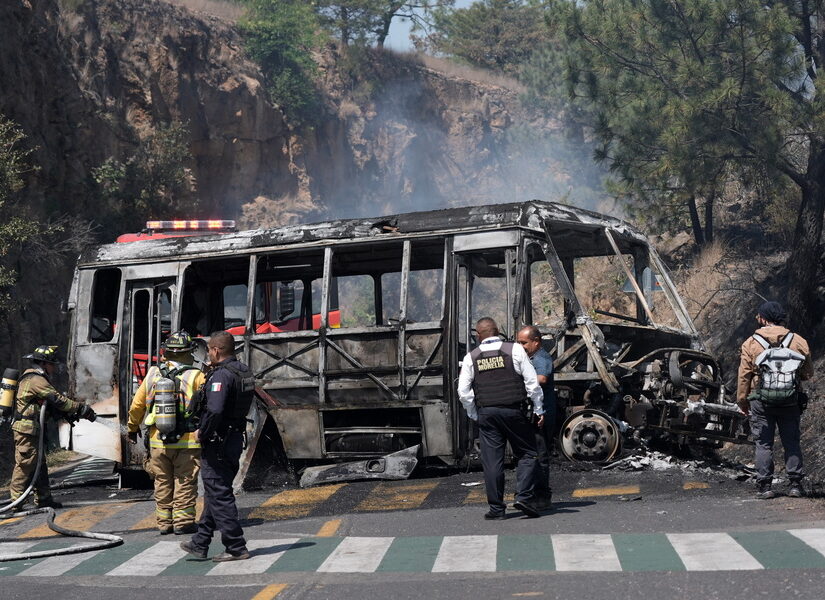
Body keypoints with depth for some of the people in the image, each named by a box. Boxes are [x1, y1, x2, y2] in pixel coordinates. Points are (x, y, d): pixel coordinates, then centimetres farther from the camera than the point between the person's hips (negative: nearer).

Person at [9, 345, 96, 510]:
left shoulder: (32, 378, 19)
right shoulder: (37, 380, -15)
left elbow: (50, 404, 19)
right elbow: (58, 400, -18)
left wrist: (69, 414, 10)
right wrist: (82, 409, -11)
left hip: (32, 430, 11)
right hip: (26, 429, -11)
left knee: (39, 465, 14)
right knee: (25, 465, -8)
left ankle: (43, 499, 19)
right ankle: (16, 502, -6)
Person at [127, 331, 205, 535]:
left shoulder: (152, 375, 3)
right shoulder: (195, 377, -9)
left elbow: (136, 405, 10)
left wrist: (132, 427, 24)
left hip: (158, 440, 3)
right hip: (186, 441, -3)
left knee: (162, 483, 13)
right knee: (184, 482, 5)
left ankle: (164, 522, 18)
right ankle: (183, 522, 6)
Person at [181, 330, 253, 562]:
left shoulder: (221, 375, -20)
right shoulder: (243, 371, 10)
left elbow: (214, 410, -32)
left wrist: (203, 432, -17)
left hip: (218, 442, -10)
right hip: (235, 438, 10)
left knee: (219, 495, -2)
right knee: (215, 493, 16)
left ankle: (236, 548, 1)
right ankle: (200, 543, 25)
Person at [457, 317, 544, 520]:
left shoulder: (471, 357, 5)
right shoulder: (515, 350, 0)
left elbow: (464, 392, 3)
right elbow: (532, 383, -1)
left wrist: (475, 415, 14)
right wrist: (538, 410, 6)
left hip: (486, 413, 2)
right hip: (514, 411, -2)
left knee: (492, 461, 4)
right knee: (526, 454, 8)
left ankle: (496, 507, 5)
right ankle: (523, 496, -7)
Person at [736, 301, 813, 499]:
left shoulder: (751, 344, -4)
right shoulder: (798, 341, 1)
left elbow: (744, 376, -1)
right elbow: (808, 373, 8)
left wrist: (742, 401, 9)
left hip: (761, 401, -1)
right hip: (790, 402, 1)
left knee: (763, 444, 4)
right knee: (792, 442, 10)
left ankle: (765, 486, 2)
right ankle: (795, 484, 9)